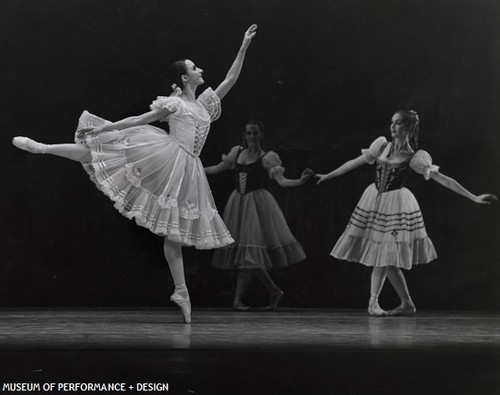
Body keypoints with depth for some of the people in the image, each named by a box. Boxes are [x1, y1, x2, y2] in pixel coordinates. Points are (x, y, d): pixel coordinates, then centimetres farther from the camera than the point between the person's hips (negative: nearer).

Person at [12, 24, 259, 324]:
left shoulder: (205, 102, 18)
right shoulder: (173, 104, 2)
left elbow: (231, 79, 19)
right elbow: (137, 120, 4)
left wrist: (244, 48, 14)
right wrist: (99, 129, 1)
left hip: (186, 170, 4)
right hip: (165, 156, -4)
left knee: (175, 231, 6)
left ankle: (181, 290, 5)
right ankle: (41, 147, -2)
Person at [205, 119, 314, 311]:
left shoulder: (266, 158, -5)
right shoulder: (237, 153, 10)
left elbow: (281, 181, -14)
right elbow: (217, 168, 21)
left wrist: (300, 181, -32)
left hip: (256, 204, -5)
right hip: (237, 202, 5)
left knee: (249, 250, -11)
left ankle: (238, 299, -6)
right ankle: (274, 291, 17)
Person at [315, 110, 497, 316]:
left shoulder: (414, 158, -10)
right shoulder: (383, 146, 2)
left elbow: (442, 179, -12)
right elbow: (355, 163, 10)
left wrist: (473, 197, -17)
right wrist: (328, 176, 14)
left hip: (395, 205, -4)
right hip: (373, 200, 4)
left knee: (384, 257, -8)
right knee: (378, 257, 5)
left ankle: (373, 302, 5)